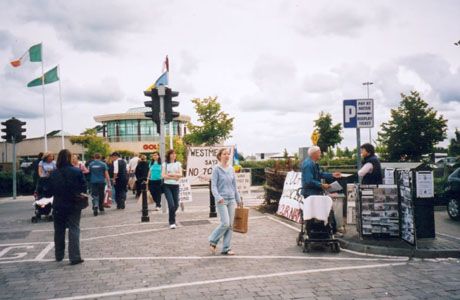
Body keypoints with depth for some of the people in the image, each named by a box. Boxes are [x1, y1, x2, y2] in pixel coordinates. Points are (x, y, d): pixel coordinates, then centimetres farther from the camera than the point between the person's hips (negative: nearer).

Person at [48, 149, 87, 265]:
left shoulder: (53, 174, -6)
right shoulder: (77, 172, -12)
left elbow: (50, 190, -2)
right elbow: (84, 188, -9)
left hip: (58, 206, 2)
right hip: (73, 206, -2)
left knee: (59, 231, 17)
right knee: (74, 230, 2)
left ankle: (59, 255, 28)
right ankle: (74, 257, -4)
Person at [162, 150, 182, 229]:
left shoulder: (178, 164, 8)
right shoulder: (165, 164, 3)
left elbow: (180, 174, -3)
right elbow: (163, 175, -7)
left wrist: (170, 174, -13)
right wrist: (174, 177, -13)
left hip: (176, 186, 3)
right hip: (167, 186, -3)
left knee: (176, 205, 5)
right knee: (171, 204, -12)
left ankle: (172, 218, 32)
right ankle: (172, 222, 0)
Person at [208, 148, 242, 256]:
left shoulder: (231, 169, 11)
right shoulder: (216, 169, -4)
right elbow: (213, 186, -8)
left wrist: (238, 199, 17)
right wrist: (218, 197, -23)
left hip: (231, 199, 6)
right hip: (222, 200, -6)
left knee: (230, 225, 4)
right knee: (225, 223, -13)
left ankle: (226, 248, 12)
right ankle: (213, 241, 9)